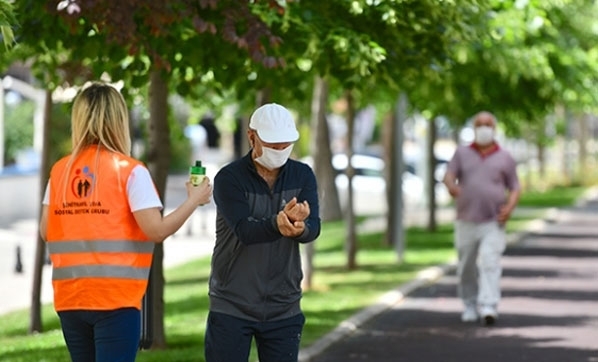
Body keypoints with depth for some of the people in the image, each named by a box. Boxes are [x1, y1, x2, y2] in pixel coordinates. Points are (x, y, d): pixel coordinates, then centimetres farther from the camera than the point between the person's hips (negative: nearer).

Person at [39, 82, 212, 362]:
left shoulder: (60, 171, 6)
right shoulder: (129, 171, -6)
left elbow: (46, 232, 7)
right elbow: (156, 230, -11)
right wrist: (194, 201, 2)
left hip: (69, 298, 5)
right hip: (115, 298, -5)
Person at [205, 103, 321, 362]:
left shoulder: (302, 176, 3)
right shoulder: (229, 178, -8)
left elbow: (313, 228, -11)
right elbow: (245, 231, -23)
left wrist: (299, 228, -36)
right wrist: (279, 223, -44)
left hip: (284, 309, 3)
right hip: (232, 308, -3)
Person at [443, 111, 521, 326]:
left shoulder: (505, 158, 8)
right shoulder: (462, 153, 10)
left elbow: (515, 189, 9)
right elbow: (449, 175, -5)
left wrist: (509, 207, -12)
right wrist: (451, 186, -30)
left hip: (493, 222, -2)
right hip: (466, 222, 2)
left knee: (490, 262, -18)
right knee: (466, 268, 8)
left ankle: (489, 308, -26)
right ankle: (470, 306, 26)